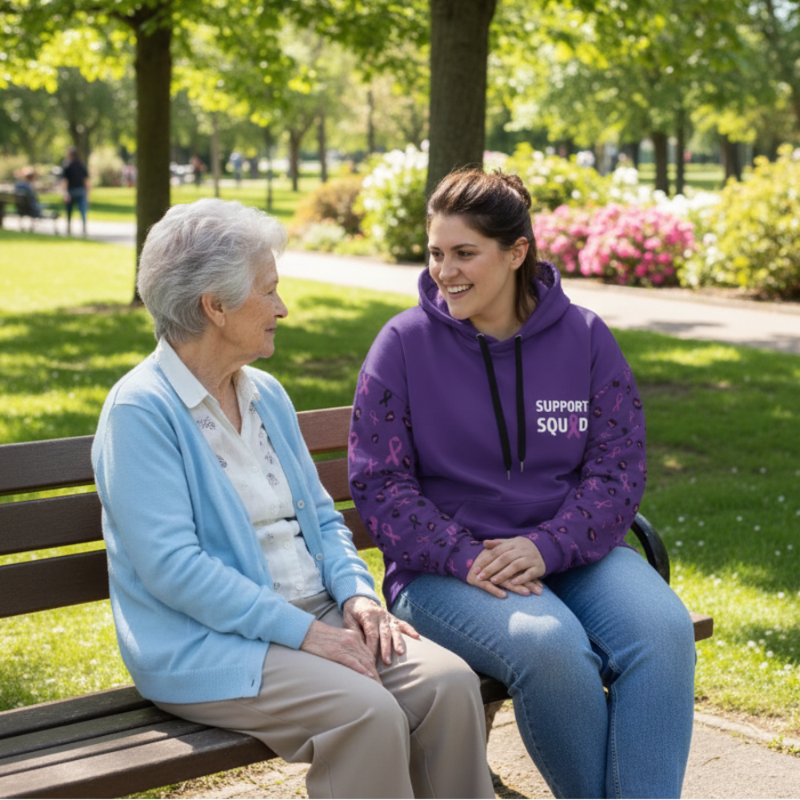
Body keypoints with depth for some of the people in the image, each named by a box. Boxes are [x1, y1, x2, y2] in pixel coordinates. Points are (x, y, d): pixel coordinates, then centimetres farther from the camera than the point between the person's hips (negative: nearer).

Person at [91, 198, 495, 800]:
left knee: (451, 683, -17)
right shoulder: (141, 409, -10)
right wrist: (303, 631, -20)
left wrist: (356, 591, -1)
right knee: (367, 712, -30)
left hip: (316, 615, 7)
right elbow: (172, 567, -18)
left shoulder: (266, 394, 15)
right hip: (207, 643, -7)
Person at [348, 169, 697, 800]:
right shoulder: (404, 343, 1)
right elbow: (378, 481, -2)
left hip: (574, 553, 3)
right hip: (447, 568, -2)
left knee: (664, 630, -27)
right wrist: (463, 559, -16)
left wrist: (544, 546, -15)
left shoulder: (585, 338, 6)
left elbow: (618, 469, 2)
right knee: (549, 644, -33)